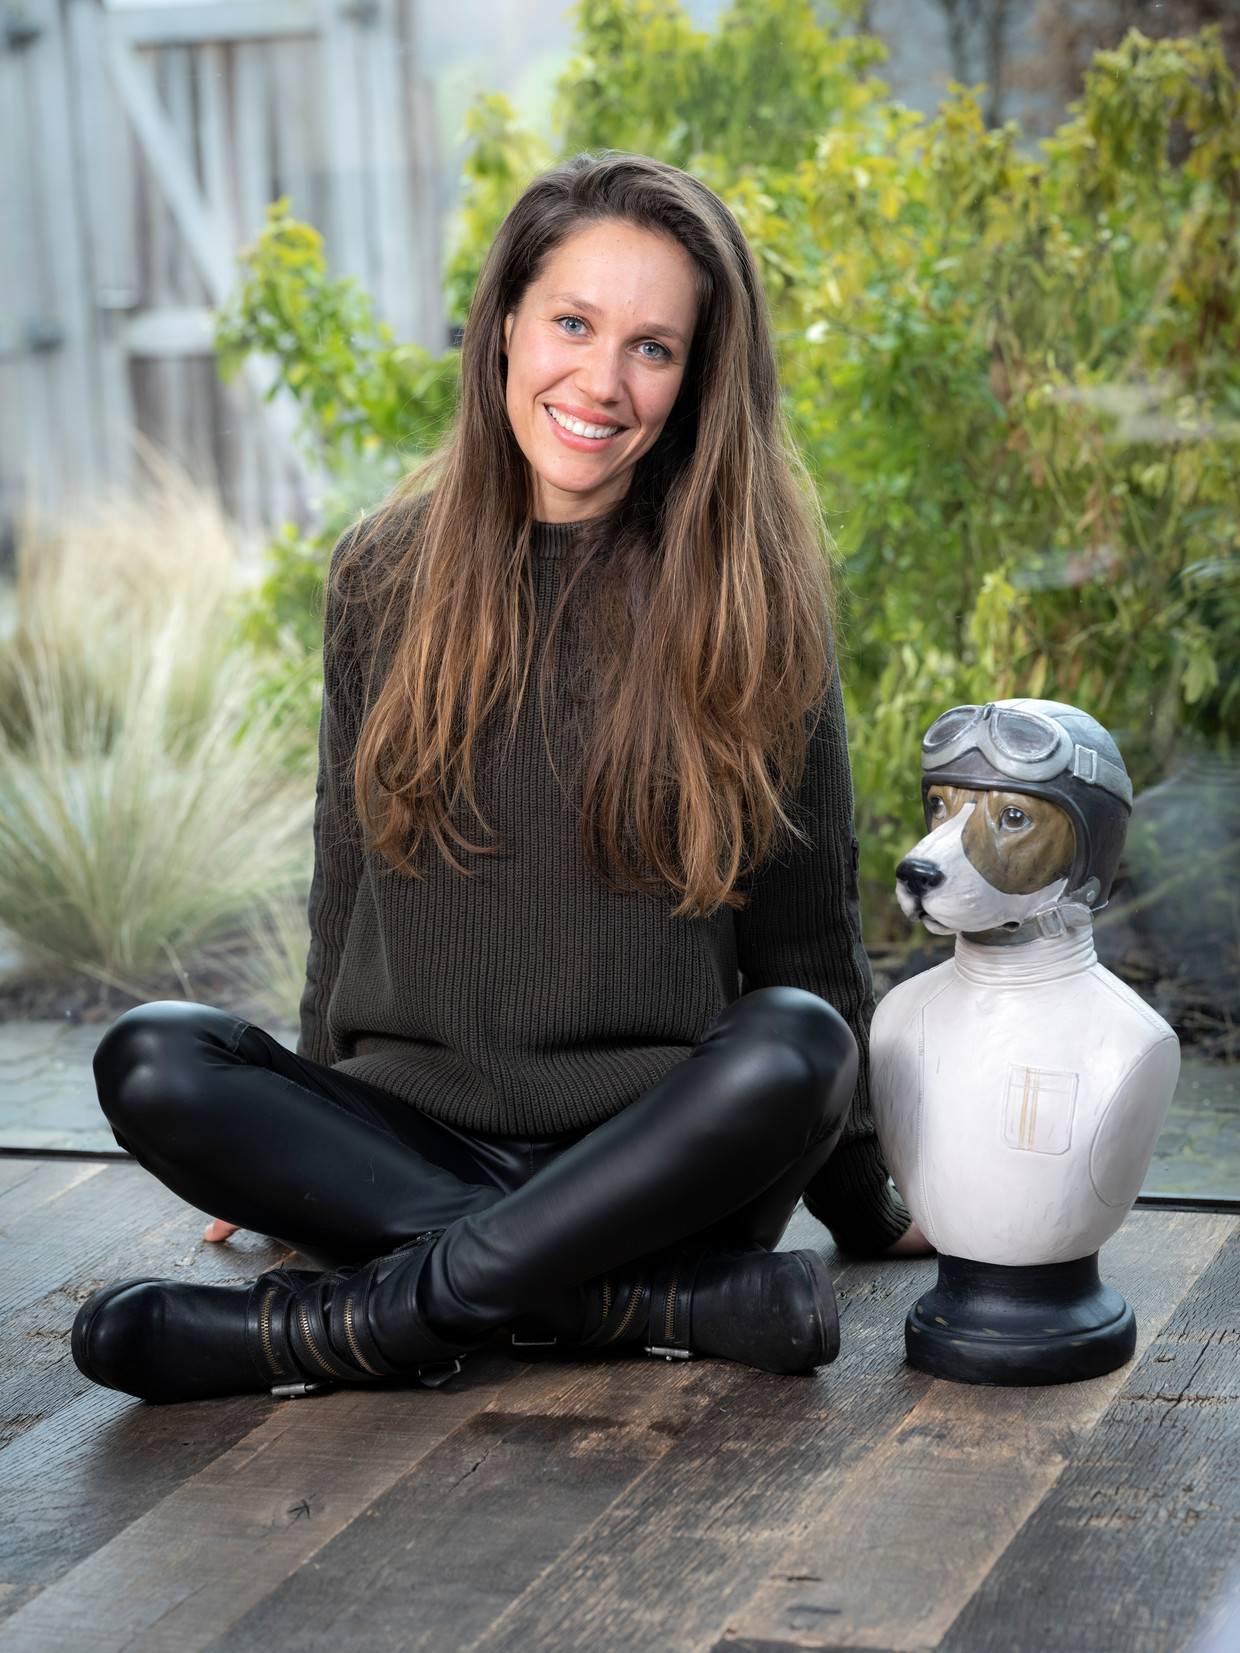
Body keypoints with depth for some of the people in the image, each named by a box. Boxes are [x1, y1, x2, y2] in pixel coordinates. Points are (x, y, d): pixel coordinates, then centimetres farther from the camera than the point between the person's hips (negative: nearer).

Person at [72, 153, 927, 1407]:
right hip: (406, 1139, 2)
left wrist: (860, 1204, 10)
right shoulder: (386, 575, 5)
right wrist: (300, 1158, 21)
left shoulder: (747, 600, -1)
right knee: (149, 1065, -23)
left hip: (656, 1151, -2)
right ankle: (684, 1301, -26)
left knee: (791, 1048, -32)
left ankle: (350, 1323, -25)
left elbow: (806, 925, 5)